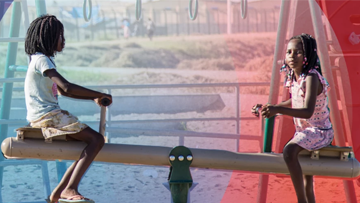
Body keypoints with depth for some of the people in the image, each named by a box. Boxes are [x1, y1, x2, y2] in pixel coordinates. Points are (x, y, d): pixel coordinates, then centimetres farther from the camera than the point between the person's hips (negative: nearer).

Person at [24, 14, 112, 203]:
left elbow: (62, 91, 26)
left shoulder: (45, 60, 21)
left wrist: (94, 98, 16)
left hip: (51, 115, 10)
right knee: (96, 139, -18)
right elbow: (67, 87, -22)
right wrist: (99, 94, -14)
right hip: (46, 116, -10)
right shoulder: (41, 60, -11)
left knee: (90, 144, 11)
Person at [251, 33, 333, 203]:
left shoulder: (311, 77, -23)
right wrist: (269, 108, 8)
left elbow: (308, 111, -35)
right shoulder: (293, 77, 2)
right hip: (303, 130, 10)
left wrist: (278, 109, -45)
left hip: (319, 130, -10)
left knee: (289, 150, -33)